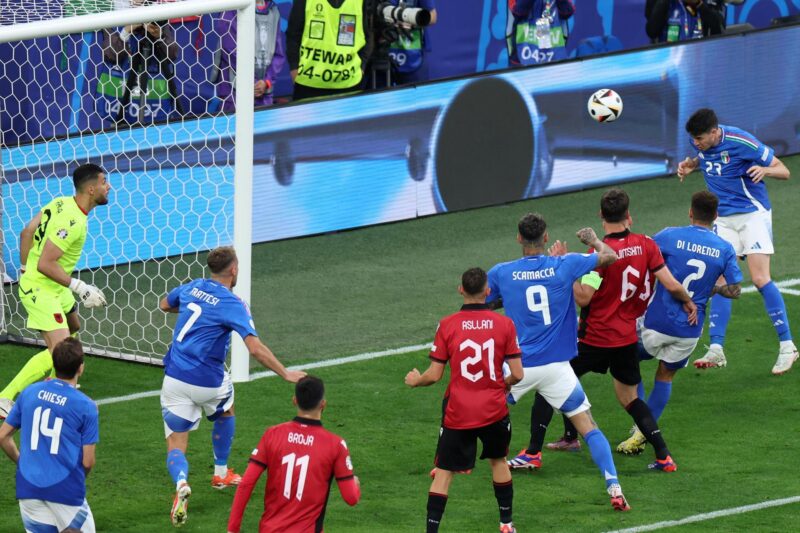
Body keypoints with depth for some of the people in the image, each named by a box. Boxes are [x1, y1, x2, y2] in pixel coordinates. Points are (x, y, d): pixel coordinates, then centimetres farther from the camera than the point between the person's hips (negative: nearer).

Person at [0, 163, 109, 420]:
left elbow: (27, 232, 11)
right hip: (40, 291, -11)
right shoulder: (72, 222, -27)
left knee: (74, 327, 31)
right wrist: (80, 287, -24)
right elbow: (46, 264, -29)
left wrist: (26, 268, 22)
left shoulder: (61, 203, 1)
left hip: (55, 289, 11)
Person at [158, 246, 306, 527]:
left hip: (174, 378, 3)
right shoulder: (233, 305, -11)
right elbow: (255, 348, -21)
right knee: (225, 411, 34)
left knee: (175, 447, 2)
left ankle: (181, 482, -30)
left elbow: (164, 305, 26)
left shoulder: (192, 288, 5)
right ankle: (221, 473, 44)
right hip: (209, 382, -3)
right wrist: (286, 374, -14)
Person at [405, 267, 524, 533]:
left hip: (457, 414, -2)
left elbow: (434, 374, -7)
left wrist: (415, 380, 15)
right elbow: (517, 374, -5)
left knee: (443, 472, 4)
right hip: (494, 411, 2)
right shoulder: (504, 324, -5)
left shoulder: (447, 325, -8)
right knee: (498, 461, 25)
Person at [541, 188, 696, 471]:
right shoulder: (646, 244, -5)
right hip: (628, 337, 6)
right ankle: (663, 456, 9)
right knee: (629, 398, 20)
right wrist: (689, 303, 16)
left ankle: (533, 451, 6)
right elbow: (671, 285, -4)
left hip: (594, 339, -5)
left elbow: (583, 298, -22)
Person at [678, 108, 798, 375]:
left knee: (760, 279, -14)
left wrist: (764, 170, -36)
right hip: (723, 219, 6)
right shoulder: (702, 144, -3)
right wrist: (690, 165, 2)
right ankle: (716, 350, -4)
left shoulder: (741, 142, -21)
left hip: (752, 215, -6)